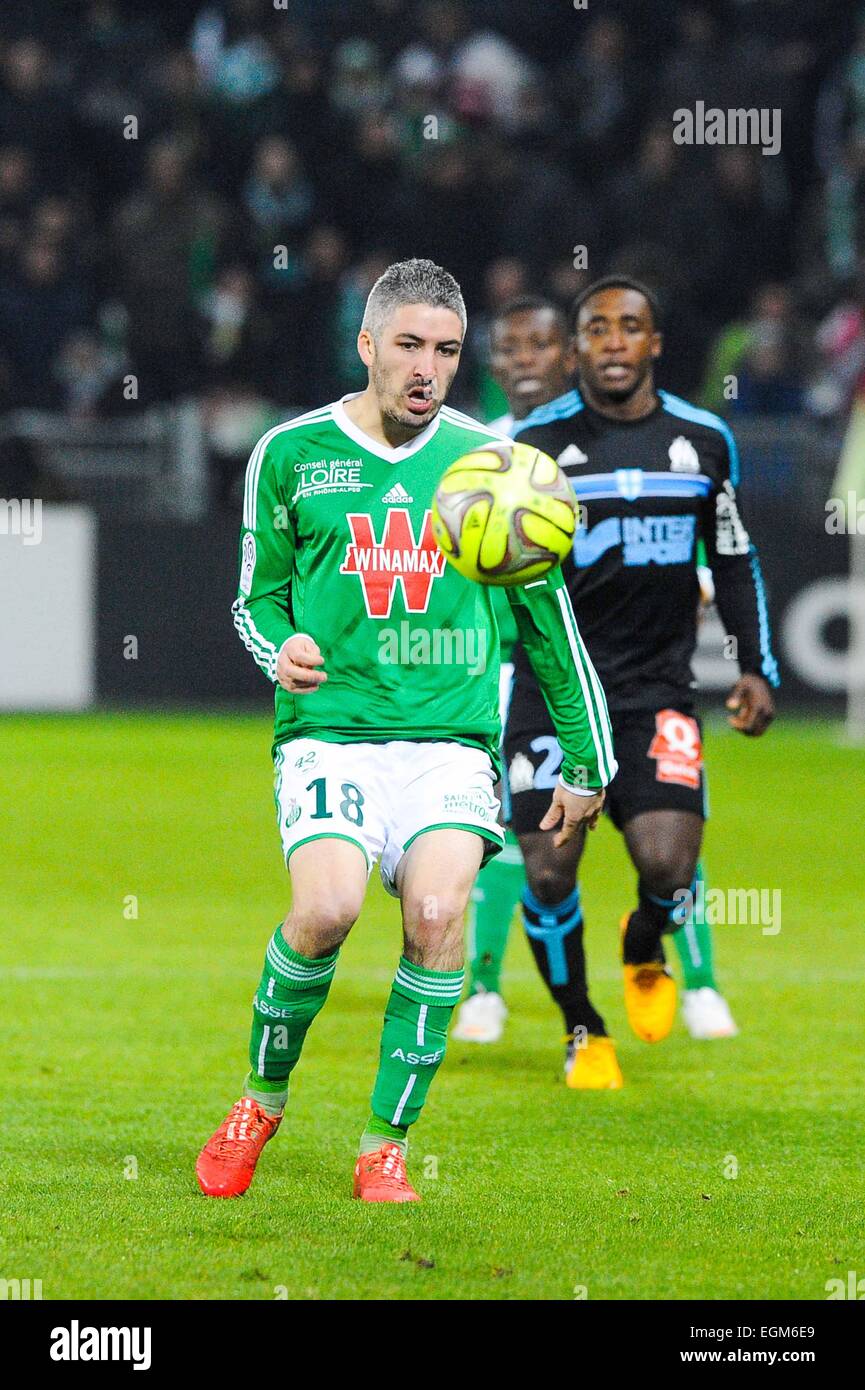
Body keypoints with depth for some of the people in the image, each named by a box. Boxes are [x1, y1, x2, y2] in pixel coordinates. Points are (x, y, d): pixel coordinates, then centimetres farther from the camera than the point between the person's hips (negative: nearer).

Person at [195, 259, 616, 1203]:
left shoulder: (489, 461, 9)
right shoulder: (291, 453, 7)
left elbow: (546, 614, 17)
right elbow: (257, 595, 17)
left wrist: (584, 760, 17)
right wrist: (278, 651, -7)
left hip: (452, 738, 1)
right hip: (329, 730, -1)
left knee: (438, 912, -24)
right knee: (326, 908, -25)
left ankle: (385, 1144, -9)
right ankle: (262, 1098, 2)